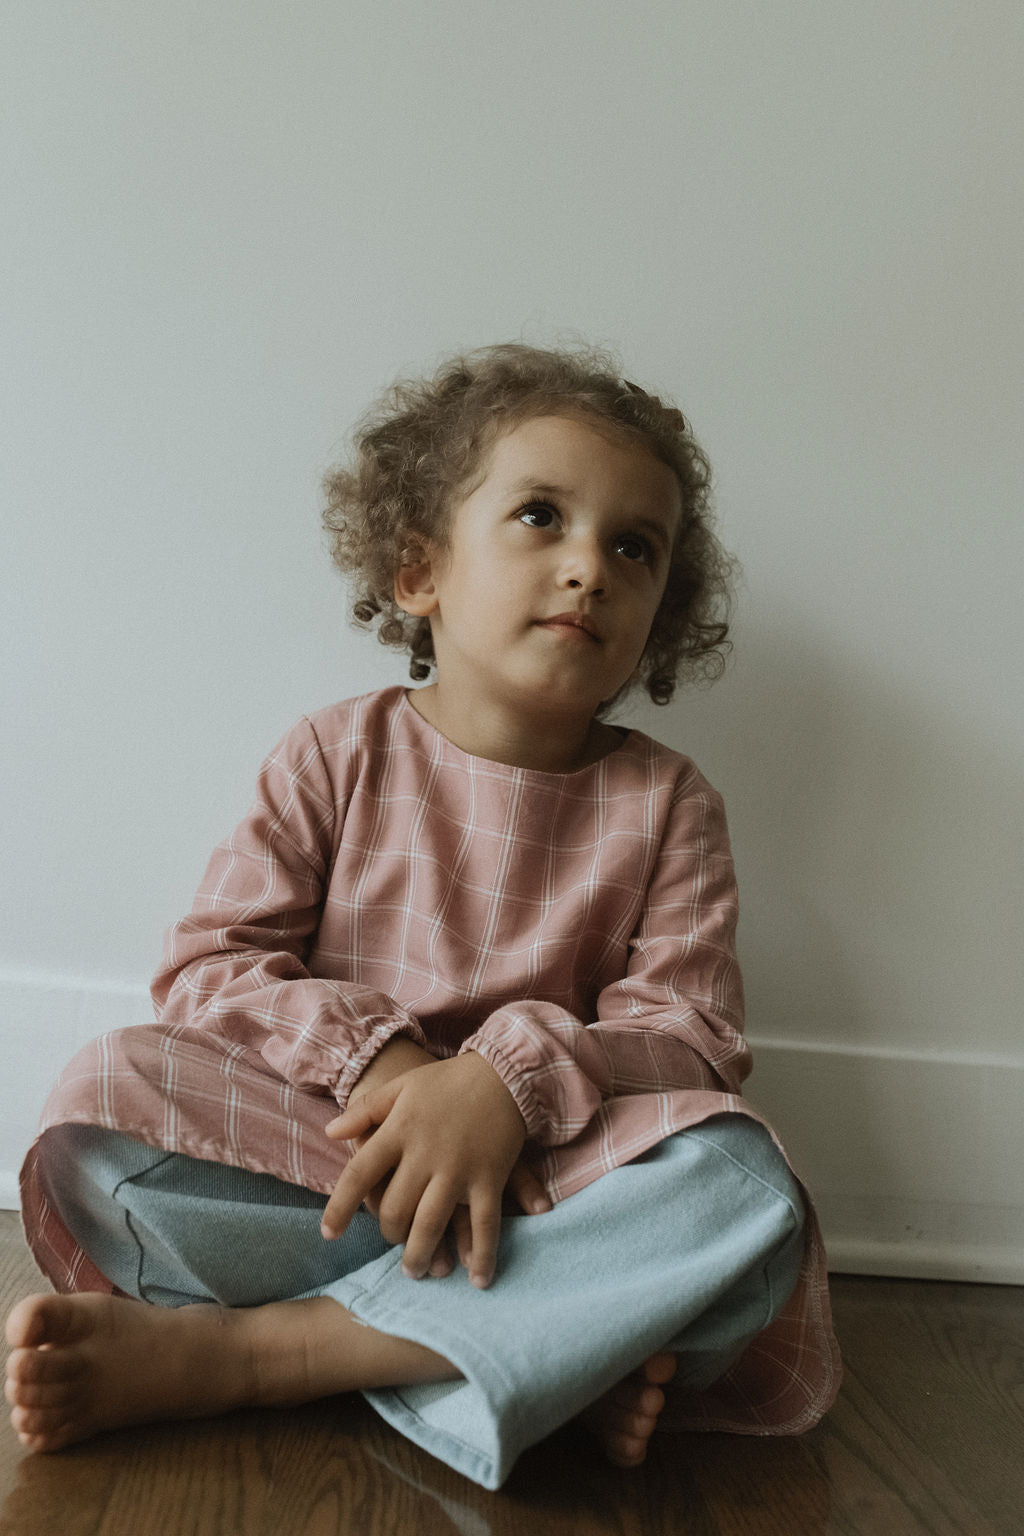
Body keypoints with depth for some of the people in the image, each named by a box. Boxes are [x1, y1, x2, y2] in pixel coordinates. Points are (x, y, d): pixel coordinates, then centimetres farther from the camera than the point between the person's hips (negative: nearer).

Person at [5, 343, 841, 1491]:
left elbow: (688, 1035, -7)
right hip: (326, 1146, 0)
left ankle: (216, 1350, -27)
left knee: (740, 1184, -30)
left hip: (549, 1171, 1)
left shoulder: (665, 804, 2)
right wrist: (376, 1057, -22)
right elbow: (210, 962, -4)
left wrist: (511, 1078, -27)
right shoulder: (338, 755, 1)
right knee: (105, 1094, -25)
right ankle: (570, 1340, -24)